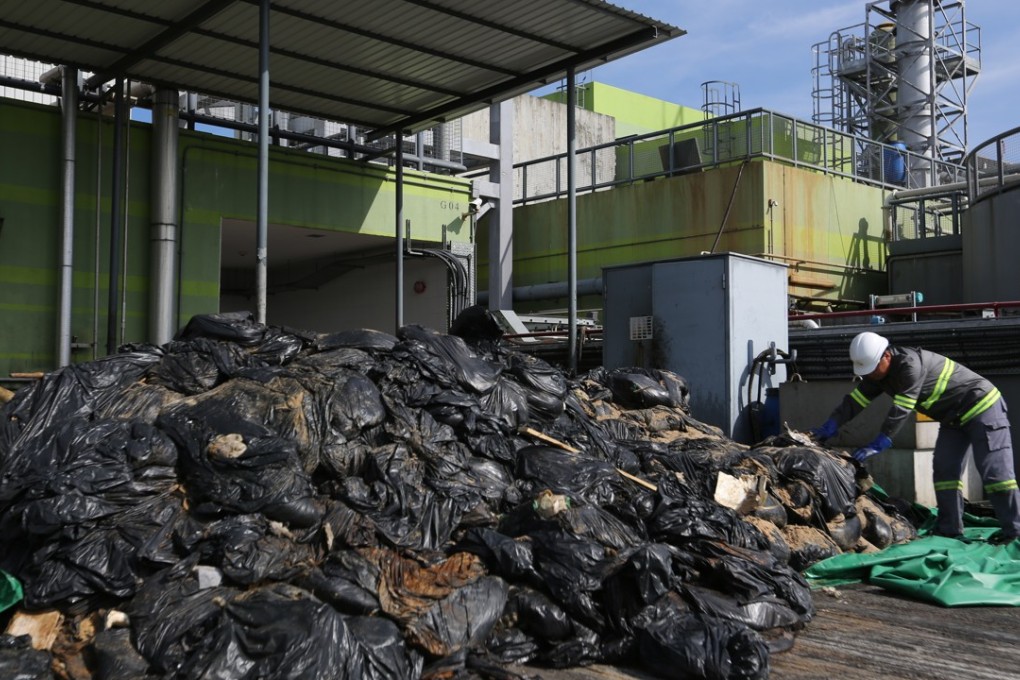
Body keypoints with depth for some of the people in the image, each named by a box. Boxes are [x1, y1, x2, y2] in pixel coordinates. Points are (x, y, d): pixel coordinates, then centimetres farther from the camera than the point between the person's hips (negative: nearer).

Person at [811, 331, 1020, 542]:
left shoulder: (910, 364, -32)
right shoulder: (878, 374, -2)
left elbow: (901, 409, -35)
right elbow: (855, 400, -6)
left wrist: (879, 444, -35)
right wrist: (831, 425, -19)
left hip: (983, 406, -9)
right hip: (954, 417, 9)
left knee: (995, 472, -9)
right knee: (944, 470, 3)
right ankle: (949, 529, 6)